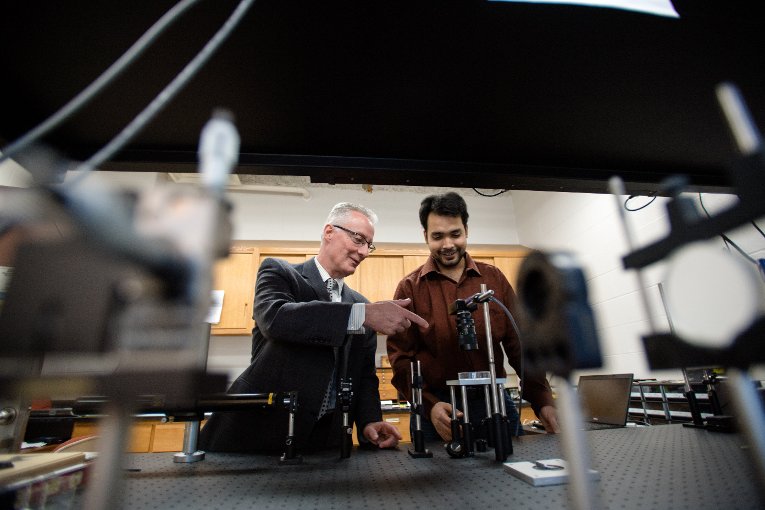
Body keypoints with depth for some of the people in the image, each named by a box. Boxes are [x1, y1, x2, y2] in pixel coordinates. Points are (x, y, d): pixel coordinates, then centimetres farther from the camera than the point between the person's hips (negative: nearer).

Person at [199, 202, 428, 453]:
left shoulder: (362, 304, 10)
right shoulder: (278, 271, -3)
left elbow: (364, 374, 10)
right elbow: (273, 317, -24)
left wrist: (370, 422, -8)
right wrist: (363, 314, -30)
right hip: (257, 430, -3)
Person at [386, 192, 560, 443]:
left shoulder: (494, 278, 4)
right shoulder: (409, 288, -3)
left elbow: (519, 344, 5)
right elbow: (401, 357, -5)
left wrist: (543, 401, -4)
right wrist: (429, 404, -19)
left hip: (495, 403, 3)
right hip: (437, 408, -2)